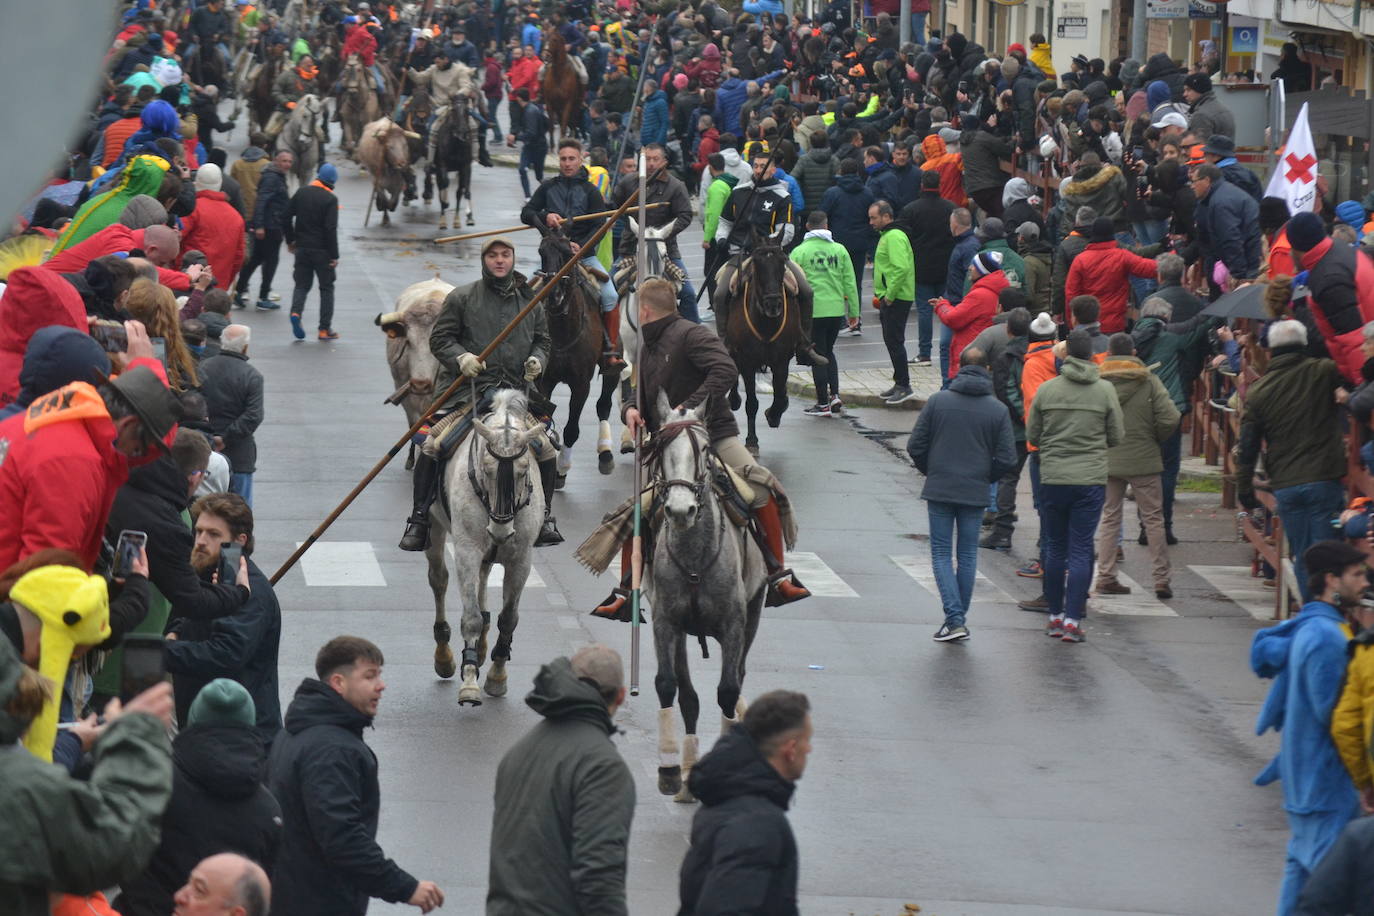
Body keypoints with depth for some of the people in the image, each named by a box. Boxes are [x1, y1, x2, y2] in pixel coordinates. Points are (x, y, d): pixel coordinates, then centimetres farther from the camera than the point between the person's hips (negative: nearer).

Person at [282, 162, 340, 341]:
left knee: (302, 284, 13)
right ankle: (325, 328, 6)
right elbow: (331, 229, -17)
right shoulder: (330, 199, -13)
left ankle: (296, 312, -16)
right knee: (327, 288, 8)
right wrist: (334, 255, -11)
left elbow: (286, 218, 8)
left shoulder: (302, 193, 4)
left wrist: (290, 240, 20)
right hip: (322, 251, -4)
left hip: (302, 248, 4)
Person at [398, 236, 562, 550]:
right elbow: (440, 339, 2)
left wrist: (537, 360, 0)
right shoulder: (461, 298, 3)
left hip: (516, 392, 3)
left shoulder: (530, 303, 13)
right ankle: (419, 520, -6)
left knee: (546, 452, -4)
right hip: (465, 390, -3)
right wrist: (461, 358, -16)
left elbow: (542, 340, 22)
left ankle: (543, 517, 18)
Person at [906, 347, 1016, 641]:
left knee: (941, 553, 4)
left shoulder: (937, 401, -5)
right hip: (975, 494, 1)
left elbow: (915, 446, -4)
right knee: (968, 554, 13)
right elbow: (1007, 459, -4)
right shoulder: (998, 410, -3)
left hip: (940, 489, -1)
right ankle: (960, 616, 17)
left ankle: (954, 618, -9)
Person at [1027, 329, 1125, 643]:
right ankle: (1072, 619, -4)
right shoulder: (1105, 391, -3)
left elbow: (1032, 436, 6)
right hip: (1091, 479, -1)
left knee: (1054, 549, 13)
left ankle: (1055, 615, 18)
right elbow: (1117, 437, 3)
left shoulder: (1046, 390, -1)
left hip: (1053, 478, 1)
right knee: (1081, 550, 2)